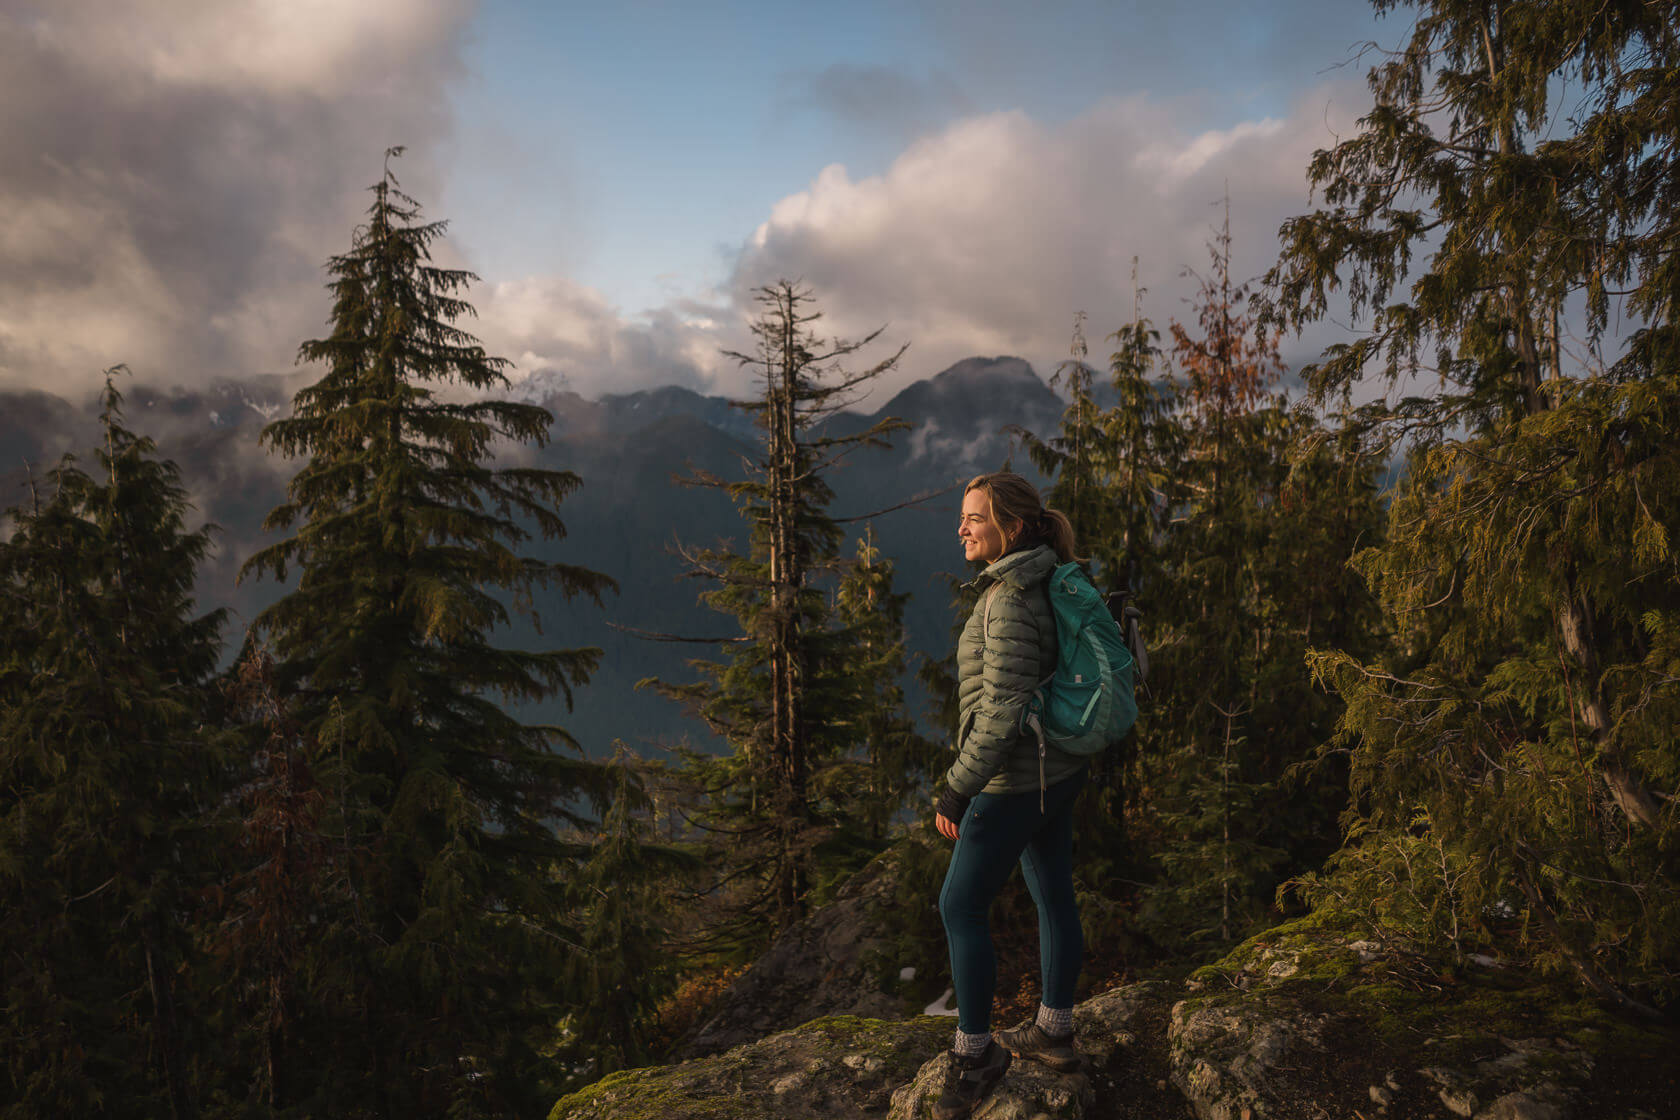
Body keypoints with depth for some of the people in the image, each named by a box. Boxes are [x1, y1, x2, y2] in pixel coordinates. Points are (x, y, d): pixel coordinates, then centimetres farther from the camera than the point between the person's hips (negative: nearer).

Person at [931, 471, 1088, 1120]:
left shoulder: (1009, 603, -24)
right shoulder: (1043, 584, 6)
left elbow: (1002, 712, -27)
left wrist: (956, 792, -21)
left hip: (1014, 782, -10)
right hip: (1059, 772, 10)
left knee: (960, 909, 3)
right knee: (1054, 896, 18)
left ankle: (974, 1053, 16)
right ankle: (1054, 1032, 34)